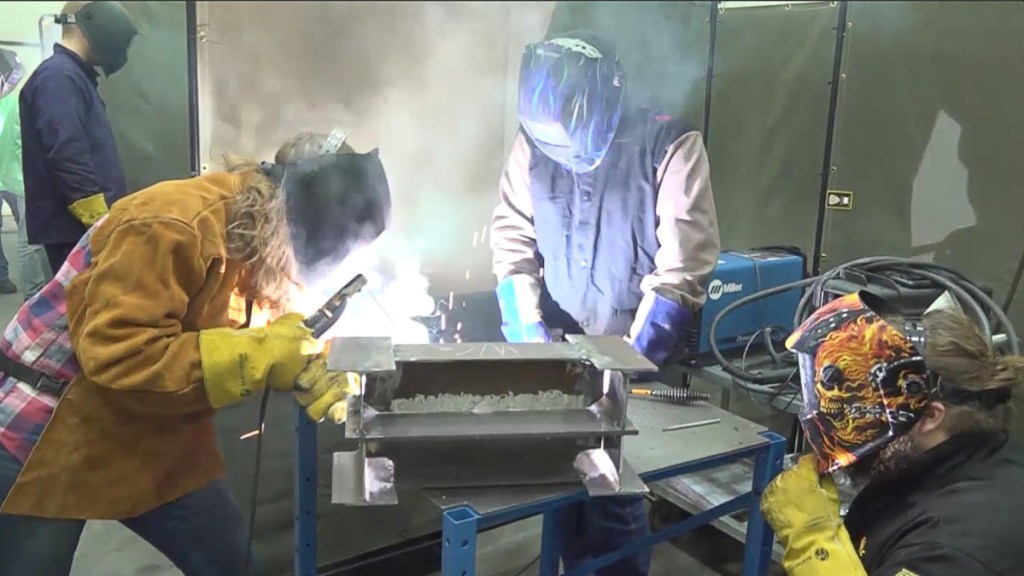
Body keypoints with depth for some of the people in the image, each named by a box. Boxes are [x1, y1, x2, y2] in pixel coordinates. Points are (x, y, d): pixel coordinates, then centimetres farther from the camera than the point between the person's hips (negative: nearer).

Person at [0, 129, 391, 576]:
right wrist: (258, 358, -33)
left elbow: (270, 334, 7)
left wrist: (321, 380, -13)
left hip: (156, 442, 8)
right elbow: (114, 353, -34)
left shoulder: (269, 243, -2)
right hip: (49, 439, -7)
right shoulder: (173, 228, -29)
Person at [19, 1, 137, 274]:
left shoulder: (73, 75, 19)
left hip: (90, 226, 10)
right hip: (77, 228, -10)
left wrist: (106, 220, 25)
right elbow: (68, 158, -22)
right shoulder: (59, 77, -13)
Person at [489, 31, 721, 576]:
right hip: (557, 348, 4)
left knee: (614, 489, 0)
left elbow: (681, 269, -16)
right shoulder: (533, 139, -5)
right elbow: (512, 240, 1)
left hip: (634, 354, -4)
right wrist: (528, 329, -10)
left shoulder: (669, 144, -16)